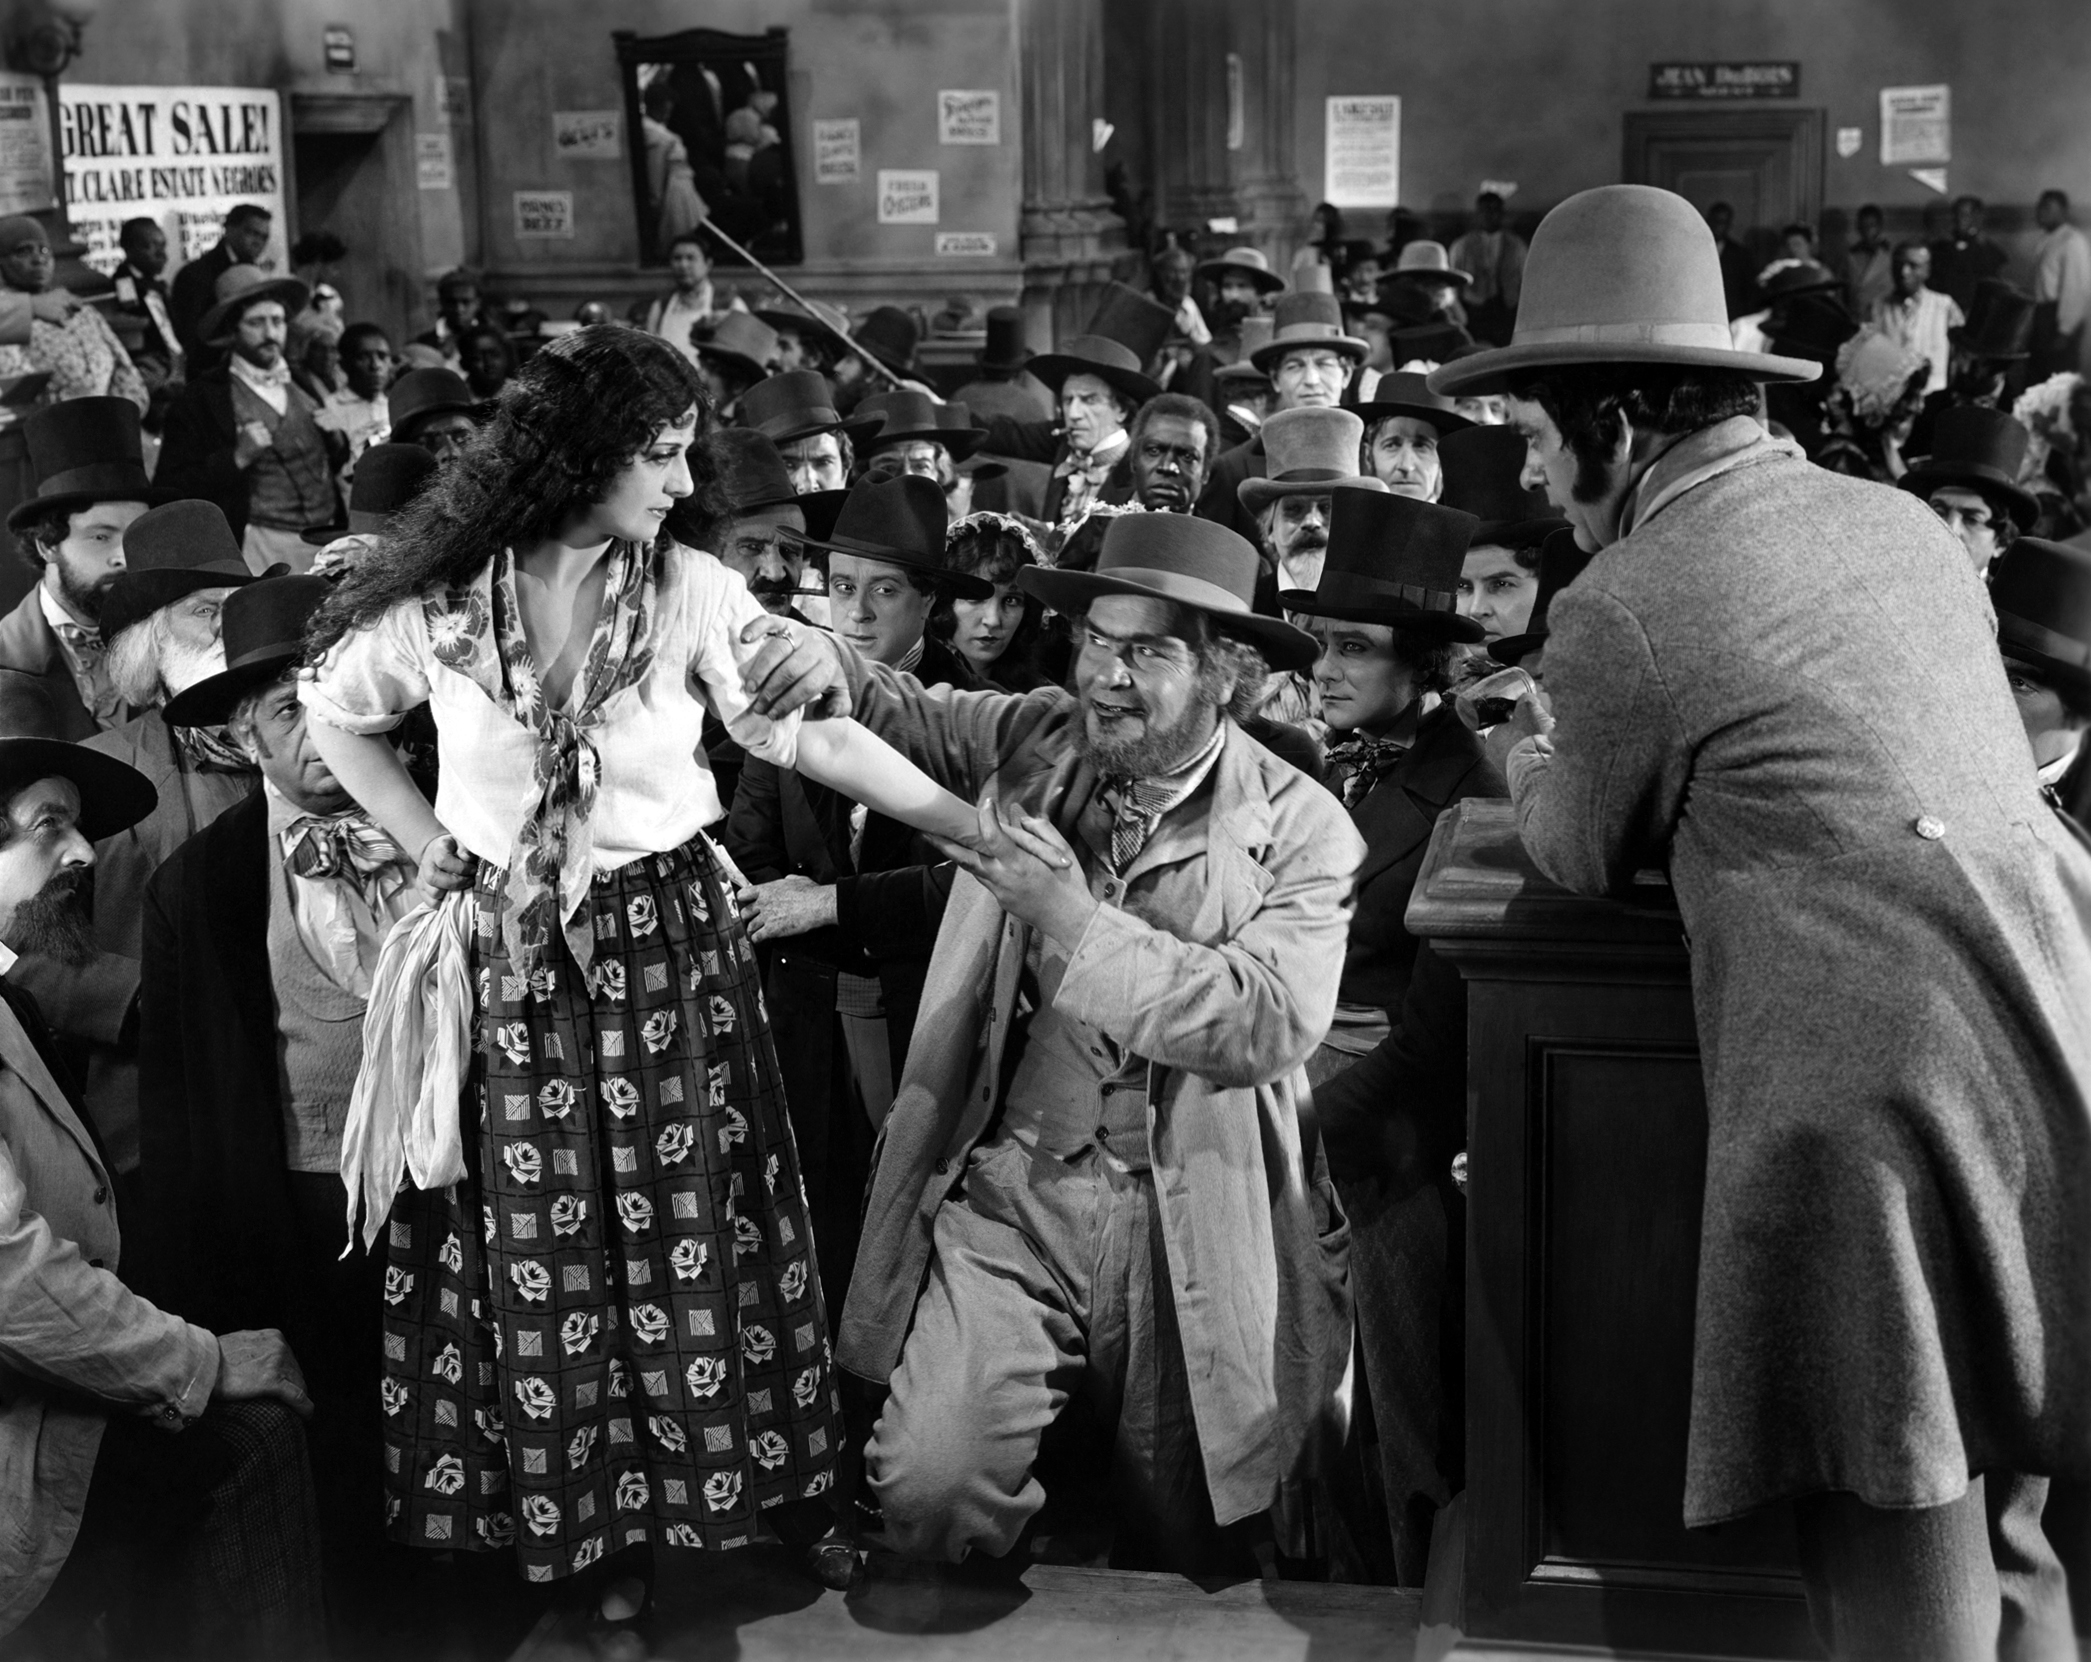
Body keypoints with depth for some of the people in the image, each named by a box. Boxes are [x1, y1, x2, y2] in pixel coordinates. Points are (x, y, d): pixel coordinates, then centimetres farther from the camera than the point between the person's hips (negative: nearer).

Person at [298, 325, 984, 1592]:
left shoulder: (692, 592, -6)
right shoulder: (441, 602, -6)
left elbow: (811, 736, -6)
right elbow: (332, 715, 11)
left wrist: (986, 831, -11)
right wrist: (440, 853, 3)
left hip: (673, 950, 0)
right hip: (511, 966, 0)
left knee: (697, 1238, 5)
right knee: (536, 1257, 6)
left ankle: (752, 1505, 19)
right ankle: (561, 1532, 22)